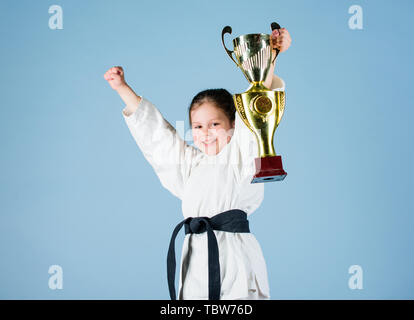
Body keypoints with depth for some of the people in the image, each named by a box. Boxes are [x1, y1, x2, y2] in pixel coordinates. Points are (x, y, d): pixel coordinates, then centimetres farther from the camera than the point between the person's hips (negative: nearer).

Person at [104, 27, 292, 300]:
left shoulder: (241, 155, 5)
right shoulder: (190, 163, 20)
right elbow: (155, 130, 25)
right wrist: (122, 88, 26)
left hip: (235, 258, -5)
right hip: (196, 255, 5)